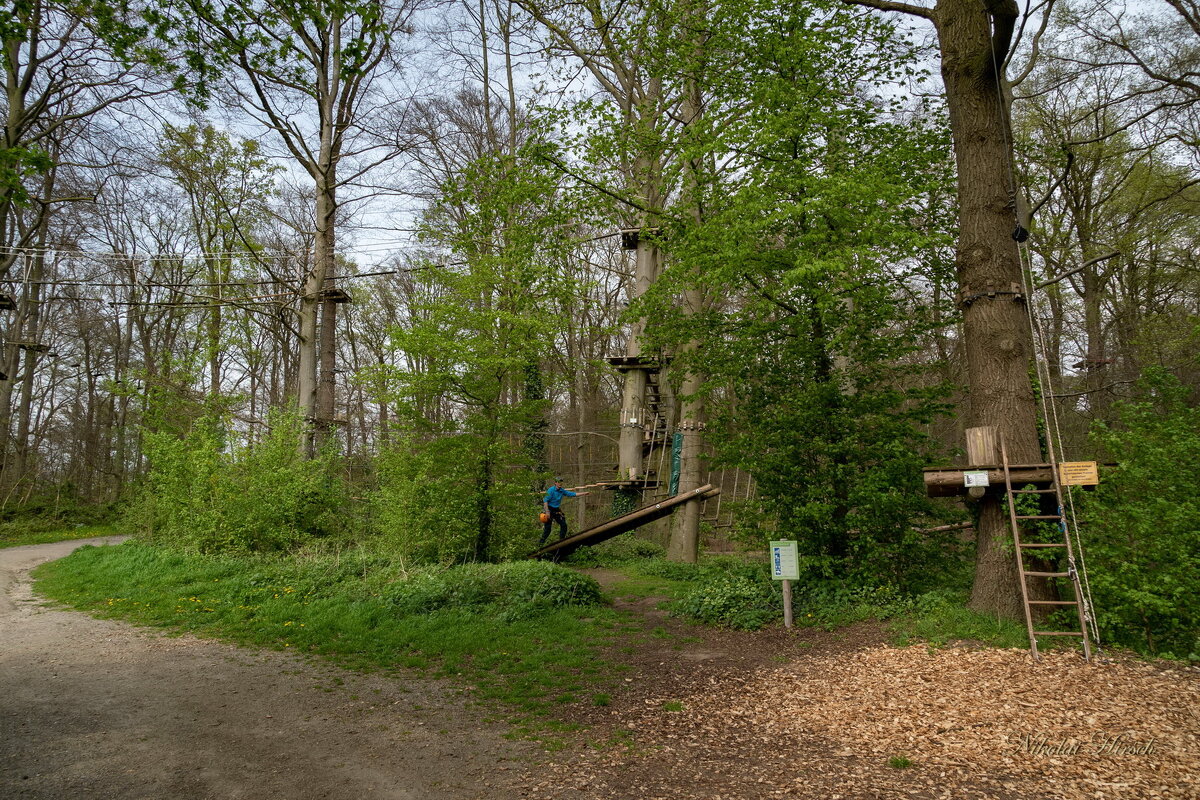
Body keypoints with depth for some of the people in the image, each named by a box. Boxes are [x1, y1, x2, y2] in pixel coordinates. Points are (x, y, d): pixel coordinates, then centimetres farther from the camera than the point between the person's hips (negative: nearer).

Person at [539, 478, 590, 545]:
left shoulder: (562, 491, 5)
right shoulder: (551, 490, -14)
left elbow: (573, 494, 7)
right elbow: (545, 501, -16)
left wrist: (585, 493, 1)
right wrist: (547, 512, -22)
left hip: (556, 510, 7)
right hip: (549, 509, -7)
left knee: (564, 525, 2)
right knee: (547, 528, -8)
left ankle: (561, 540, 17)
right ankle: (540, 542, 5)